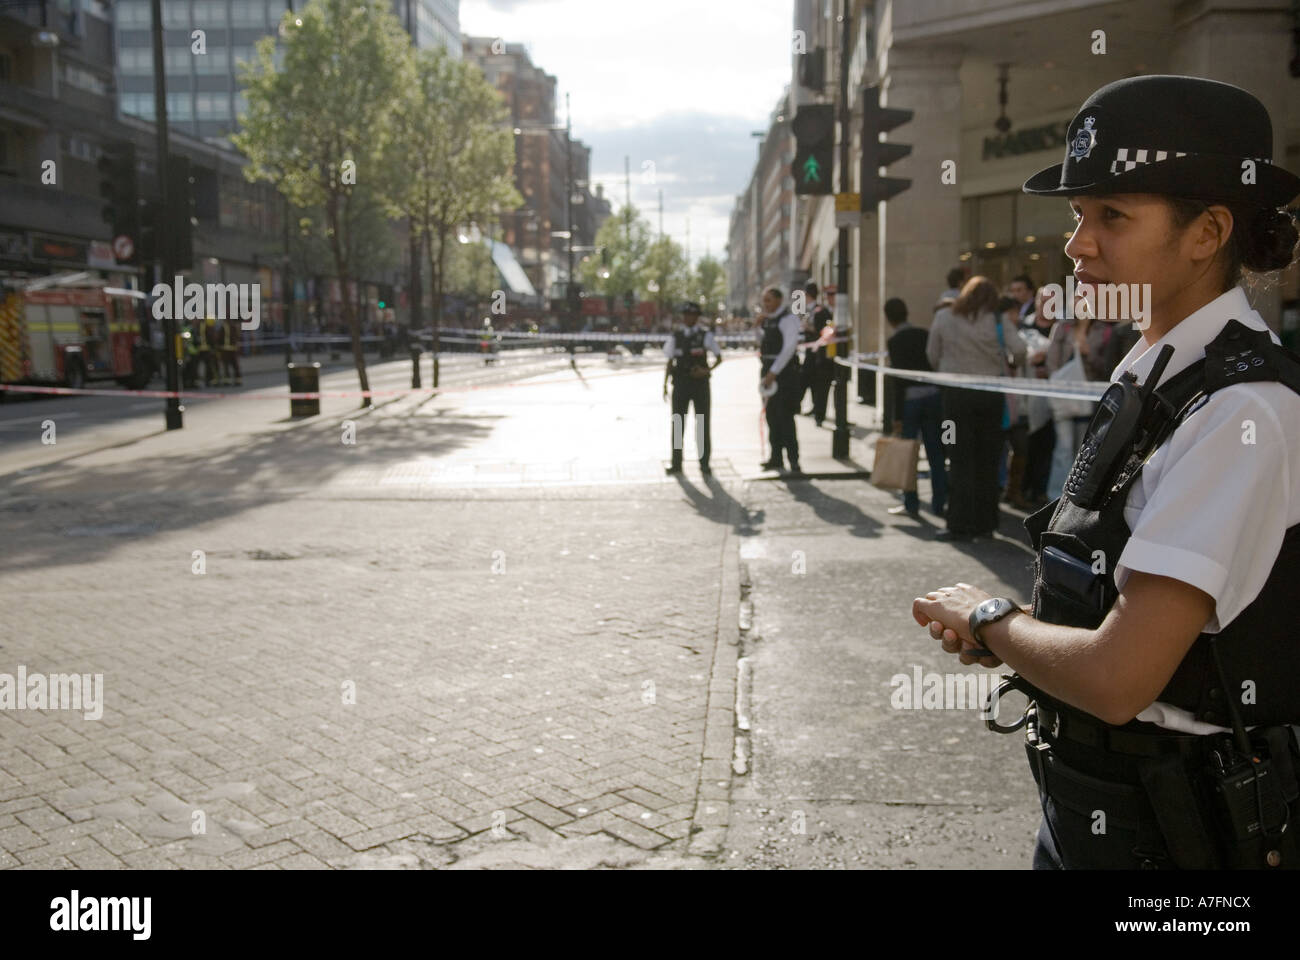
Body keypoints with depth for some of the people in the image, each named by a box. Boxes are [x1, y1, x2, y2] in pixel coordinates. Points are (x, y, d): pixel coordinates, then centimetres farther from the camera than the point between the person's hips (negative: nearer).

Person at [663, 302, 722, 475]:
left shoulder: (705, 336, 0)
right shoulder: (675, 338, 7)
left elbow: (719, 358, 2)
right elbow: (670, 363, 9)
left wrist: (706, 371, -14)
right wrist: (665, 385, 3)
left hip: (700, 383, -2)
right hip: (680, 384, 2)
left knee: (703, 425, 2)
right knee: (678, 424, 2)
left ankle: (704, 463, 9)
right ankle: (676, 464, 8)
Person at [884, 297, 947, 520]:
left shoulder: (894, 342, -8)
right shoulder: (924, 334, 7)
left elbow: (898, 378, -11)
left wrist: (897, 415, -9)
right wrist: (939, 395, 17)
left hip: (909, 399, -5)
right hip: (933, 395, 5)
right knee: (935, 453, 10)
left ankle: (911, 505, 7)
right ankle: (938, 503, 16)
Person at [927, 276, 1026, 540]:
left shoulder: (943, 318, 0)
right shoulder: (996, 320, -1)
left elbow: (932, 357, 4)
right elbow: (1019, 350, -9)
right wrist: (1009, 366, 11)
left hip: (955, 392, -1)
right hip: (990, 395, 1)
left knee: (961, 461, 1)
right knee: (988, 461, 10)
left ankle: (961, 525, -1)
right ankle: (985, 523, 15)